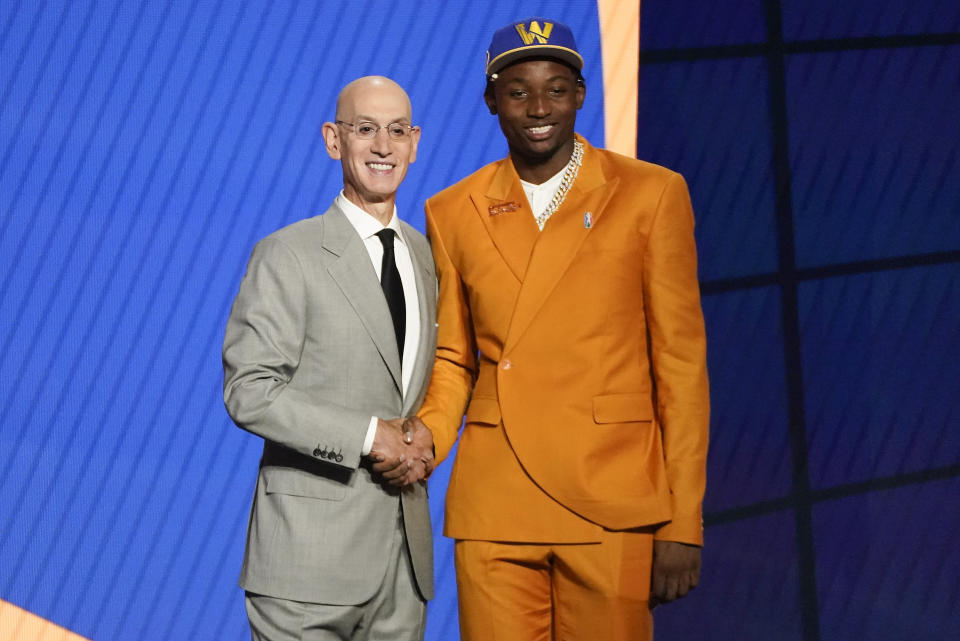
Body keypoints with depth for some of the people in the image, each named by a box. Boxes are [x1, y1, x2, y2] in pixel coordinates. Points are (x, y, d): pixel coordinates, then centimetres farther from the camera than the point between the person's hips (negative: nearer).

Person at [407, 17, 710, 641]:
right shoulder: (453, 212, 8)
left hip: (613, 502, -2)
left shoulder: (650, 194, 0)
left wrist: (683, 524, -5)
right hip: (493, 507, 2)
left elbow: (681, 361, -1)